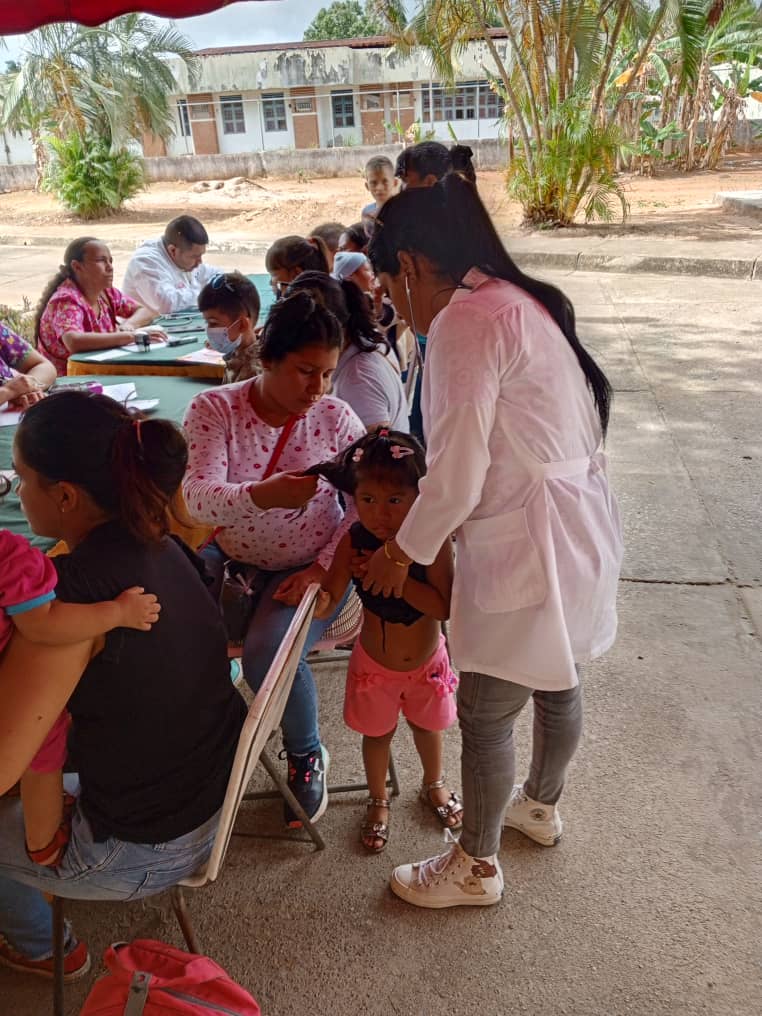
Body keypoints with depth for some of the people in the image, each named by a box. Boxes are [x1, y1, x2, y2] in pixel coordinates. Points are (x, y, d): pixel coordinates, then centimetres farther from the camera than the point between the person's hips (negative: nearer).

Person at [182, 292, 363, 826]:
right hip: (230, 558, 2)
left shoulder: (335, 417, -9)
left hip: (309, 566, -1)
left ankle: (307, 756, 7)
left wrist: (322, 568, -17)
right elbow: (199, 497, -25)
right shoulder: (213, 409, -11)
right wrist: (262, 495, -46)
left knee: (267, 651, -26)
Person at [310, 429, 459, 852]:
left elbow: (444, 607, -33)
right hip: (374, 662, 0)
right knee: (378, 733, 21)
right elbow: (329, 599, -22)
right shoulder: (354, 542, -22)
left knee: (427, 725, 26)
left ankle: (434, 785, 57)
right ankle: (378, 801, 50)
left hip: (427, 661, 0)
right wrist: (316, 597, -44)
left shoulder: (433, 539, -27)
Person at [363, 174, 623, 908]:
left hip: (529, 544, -10)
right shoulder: (518, 299, 10)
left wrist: (403, 552, -5)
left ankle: (475, 867, 31)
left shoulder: (465, 320, -20)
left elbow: (456, 476, -22)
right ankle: (540, 805, 51)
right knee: (555, 682, 27)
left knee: (483, 713, 8)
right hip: (575, 522, 10)